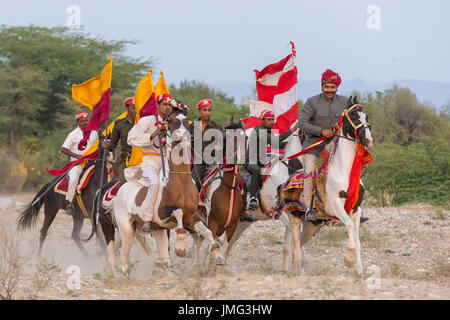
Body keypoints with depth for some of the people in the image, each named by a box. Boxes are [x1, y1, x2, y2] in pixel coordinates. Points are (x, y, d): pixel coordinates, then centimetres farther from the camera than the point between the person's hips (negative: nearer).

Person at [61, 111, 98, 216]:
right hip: (77, 163, -5)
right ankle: (70, 204, -20)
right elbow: (63, 149, -3)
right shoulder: (73, 134, -3)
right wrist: (77, 155, -14)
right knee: (73, 180, -27)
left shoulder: (93, 132, 11)